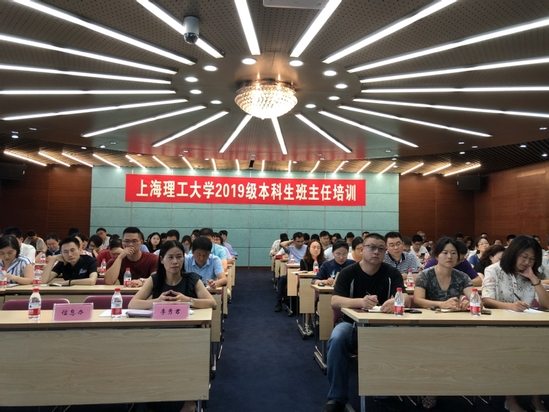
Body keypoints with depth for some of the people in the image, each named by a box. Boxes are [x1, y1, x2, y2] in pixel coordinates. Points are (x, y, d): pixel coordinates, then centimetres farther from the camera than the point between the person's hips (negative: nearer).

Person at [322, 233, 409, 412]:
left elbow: (406, 299, -15)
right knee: (337, 339, -32)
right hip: (352, 324, -1)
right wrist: (361, 301, -40)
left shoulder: (392, 273, -1)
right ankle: (337, 397, -15)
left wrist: (395, 301, -41)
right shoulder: (348, 273, -7)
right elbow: (335, 302, -20)